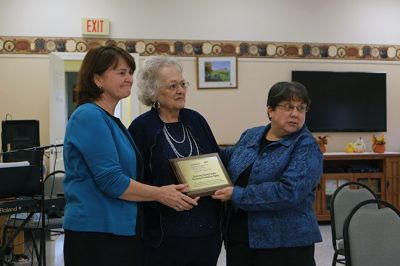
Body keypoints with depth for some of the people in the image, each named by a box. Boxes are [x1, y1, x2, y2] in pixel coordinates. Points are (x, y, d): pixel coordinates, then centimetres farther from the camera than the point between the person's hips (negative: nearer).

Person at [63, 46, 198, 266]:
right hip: (95, 233, -9)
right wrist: (160, 194, -11)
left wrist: (166, 190, 12)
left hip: (123, 230, 9)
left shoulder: (112, 121, 14)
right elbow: (111, 181, -20)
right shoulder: (89, 117, -14)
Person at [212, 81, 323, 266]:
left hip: (285, 243, -5)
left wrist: (237, 195, -19)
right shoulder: (250, 135, 8)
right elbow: (230, 157, 27)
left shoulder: (307, 147, -11)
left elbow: (289, 191, -23)